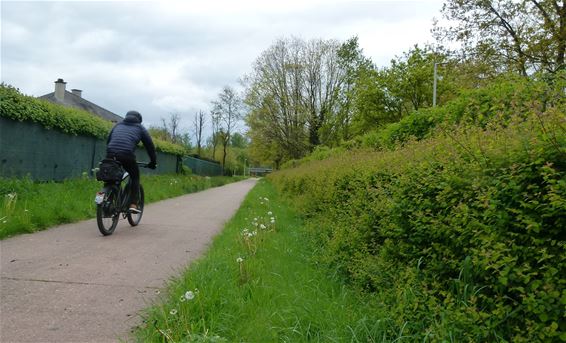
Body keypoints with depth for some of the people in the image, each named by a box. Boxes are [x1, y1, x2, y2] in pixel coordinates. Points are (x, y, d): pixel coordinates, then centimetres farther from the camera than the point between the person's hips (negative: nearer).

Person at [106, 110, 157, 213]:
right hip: (127, 155, -3)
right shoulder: (140, 128, 20)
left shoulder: (118, 125, 30)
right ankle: (133, 204, 5)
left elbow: (108, 141, 32)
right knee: (135, 177, 16)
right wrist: (153, 162, 28)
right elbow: (150, 145, 20)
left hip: (110, 154, 3)